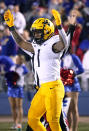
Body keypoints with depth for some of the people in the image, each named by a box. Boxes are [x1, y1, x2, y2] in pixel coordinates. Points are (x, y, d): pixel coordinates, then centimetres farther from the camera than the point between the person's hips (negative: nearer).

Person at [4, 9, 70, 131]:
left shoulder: (53, 45, -8)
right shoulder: (37, 47, 17)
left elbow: (64, 43, -31)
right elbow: (21, 42, 29)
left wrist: (59, 26, -41)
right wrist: (11, 26, 26)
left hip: (54, 87, -9)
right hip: (43, 89, 9)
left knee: (53, 121, -12)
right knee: (32, 119, 10)